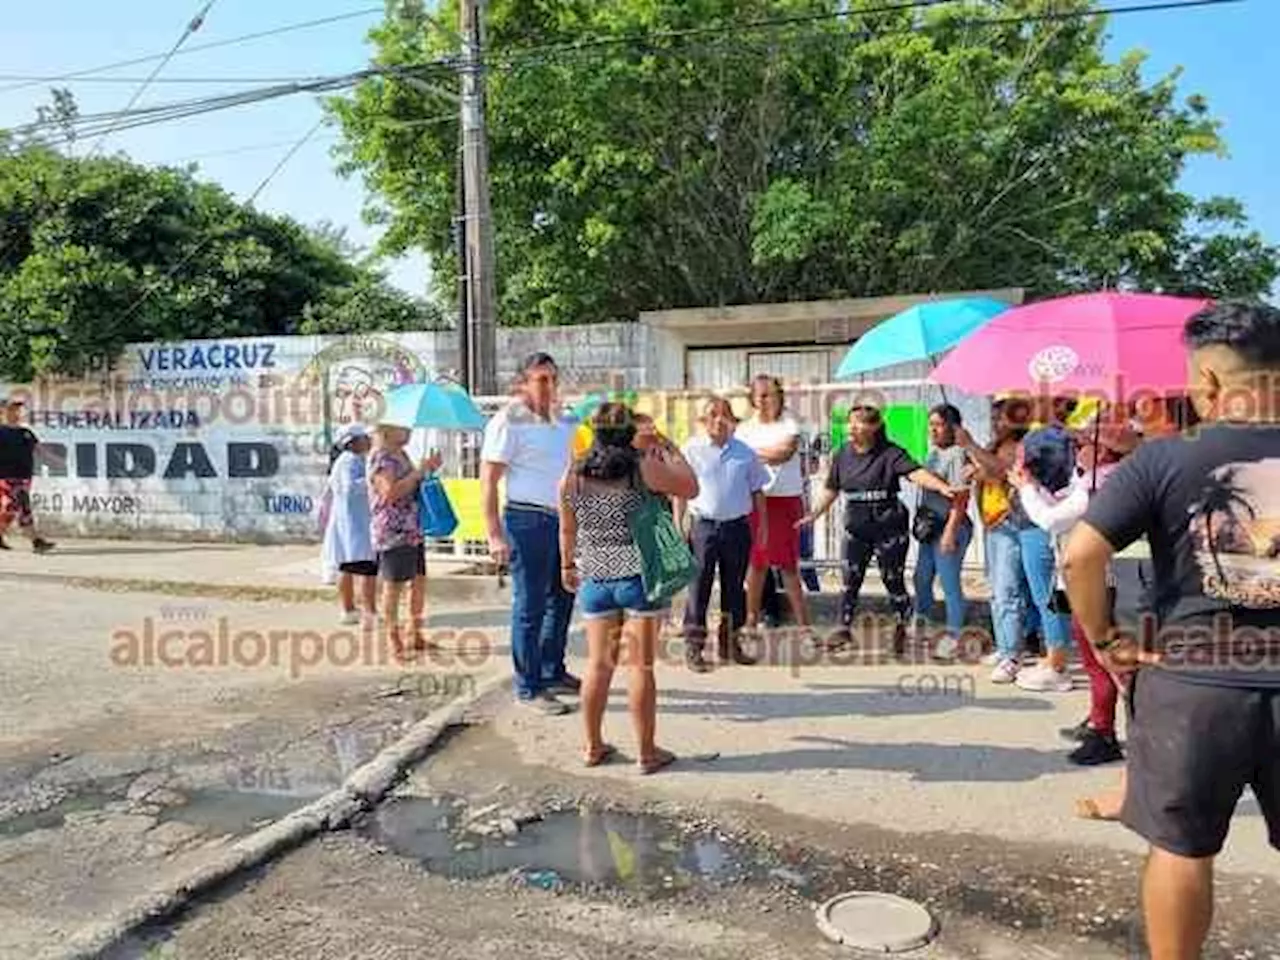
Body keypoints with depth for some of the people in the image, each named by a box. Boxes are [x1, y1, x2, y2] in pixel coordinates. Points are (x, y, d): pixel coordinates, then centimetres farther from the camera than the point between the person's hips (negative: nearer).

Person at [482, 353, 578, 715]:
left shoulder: (561, 423, 15)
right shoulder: (508, 422, -8)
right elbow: (488, 480, -12)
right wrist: (494, 535, -19)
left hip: (561, 519, 8)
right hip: (528, 519, -8)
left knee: (561, 598, 16)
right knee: (530, 606, -1)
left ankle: (553, 673, 32)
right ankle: (528, 688, 10)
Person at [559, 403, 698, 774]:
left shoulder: (572, 477, 1)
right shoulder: (644, 467, -9)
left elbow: (567, 530, 11)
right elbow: (691, 488, 2)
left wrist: (568, 566, 26)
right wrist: (672, 455, 16)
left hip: (595, 579, 3)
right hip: (640, 576, -3)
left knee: (598, 664, 13)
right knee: (642, 666, 3)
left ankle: (593, 746, 23)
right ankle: (647, 752, 13)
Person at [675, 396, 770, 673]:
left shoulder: (745, 452, 8)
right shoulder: (691, 450, 1)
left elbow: (757, 491, 14)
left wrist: (763, 526, 11)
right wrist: (678, 526, -4)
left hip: (737, 526, 3)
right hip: (704, 525, -3)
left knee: (734, 586, 11)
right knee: (698, 587, -2)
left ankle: (731, 644, 23)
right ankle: (693, 648, 4)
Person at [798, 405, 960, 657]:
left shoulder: (890, 453, -12)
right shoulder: (843, 454, 3)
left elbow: (916, 473, -27)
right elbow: (832, 489, 14)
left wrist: (942, 487, -43)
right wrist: (814, 514, 15)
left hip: (889, 527, -4)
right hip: (856, 527, 4)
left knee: (893, 580, 6)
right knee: (851, 579, 7)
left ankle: (901, 630, 26)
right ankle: (845, 629, 20)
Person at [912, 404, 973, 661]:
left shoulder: (957, 454, -13)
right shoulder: (933, 452, 13)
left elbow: (960, 497, -18)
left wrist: (950, 530, -22)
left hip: (949, 528, -9)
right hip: (930, 526, 9)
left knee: (950, 583, -3)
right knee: (921, 577, 18)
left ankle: (953, 636, 7)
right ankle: (920, 622, 35)